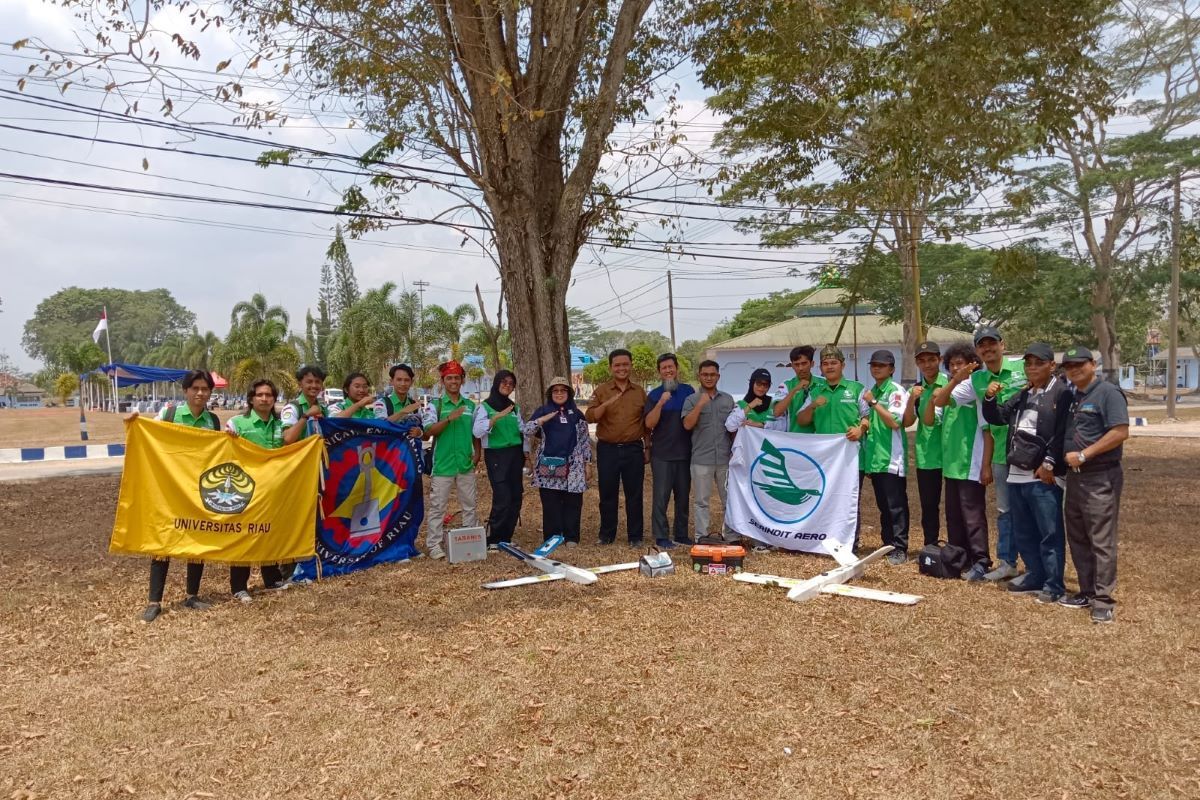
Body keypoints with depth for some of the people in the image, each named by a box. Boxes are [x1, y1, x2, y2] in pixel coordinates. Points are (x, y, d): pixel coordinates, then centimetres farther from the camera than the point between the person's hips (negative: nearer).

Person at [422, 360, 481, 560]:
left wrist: (477, 453, 5)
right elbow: (428, 432, -13)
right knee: (437, 506, 0)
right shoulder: (435, 405, -2)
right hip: (442, 464, -4)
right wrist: (449, 418, -24)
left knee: (469, 505, 12)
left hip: (466, 464, 4)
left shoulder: (470, 405, 9)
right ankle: (434, 544, 6)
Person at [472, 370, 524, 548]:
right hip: (496, 455, -6)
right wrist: (496, 417, -26)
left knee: (515, 498, 4)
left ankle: (506, 538, 15)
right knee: (502, 499, -12)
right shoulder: (484, 406, -4)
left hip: (515, 455, 6)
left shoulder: (514, 407, 14)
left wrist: (524, 453, 12)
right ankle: (492, 540, -1)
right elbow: (477, 432, -17)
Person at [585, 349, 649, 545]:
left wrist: (648, 448, 9)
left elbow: (646, 423, 12)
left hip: (633, 449, 1)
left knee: (634, 495, 5)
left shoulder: (640, 392, 8)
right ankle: (606, 535, 18)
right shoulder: (601, 391, 2)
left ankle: (635, 536, 14)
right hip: (607, 449, -1)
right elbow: (590, 417, -10)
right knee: (608, 494, 6)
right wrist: (606, 404, -25)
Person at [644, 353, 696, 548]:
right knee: (661, 496, -2)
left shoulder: (689, 391, 7)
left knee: (683, 495, 11)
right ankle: (661, 537, 5)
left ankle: (681, 533, 23)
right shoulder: (654, 395, -1)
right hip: (662, 454, -3)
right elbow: (649, 424, -10)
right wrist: (660, 403, -23)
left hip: (685, 453, 3)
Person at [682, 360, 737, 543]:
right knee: (701, 501, 4)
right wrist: (700, 404, -18)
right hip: (701, 459, -3)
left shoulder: (728, 399, 12)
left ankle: (731, 536, 20)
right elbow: (687, 424, -11)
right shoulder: (692, 400, 2)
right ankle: (701, 538, 11)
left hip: (725, 458, 3)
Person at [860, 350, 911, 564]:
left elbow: (895, 422, -17)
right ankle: (888, 545, 19)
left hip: (891, 459, -7)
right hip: (874, 458, 7)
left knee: (896, 506, -4)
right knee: (883, 505, 12)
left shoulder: (896, 391, -6)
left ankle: (899, 549, 1)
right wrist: (861, 427, 9)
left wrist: (873, 403, -15)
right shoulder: (870, 392, 16)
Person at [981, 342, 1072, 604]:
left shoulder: (1062, 393, -6)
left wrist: (1048, 464, -17)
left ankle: (1054, 586, 3)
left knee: (1050, 533, -4)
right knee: (1023, 533, 15)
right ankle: (1036, 577, 26)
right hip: (1017, 474, 8)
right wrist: (990, 398, 1)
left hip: (1043, 476, -8)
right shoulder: (1022, 396, 19)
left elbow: (1061, 433, -14)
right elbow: (997, 417, 20)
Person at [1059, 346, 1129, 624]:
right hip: (1075, 476, 9)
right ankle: (1087, 592, 24)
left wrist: (1083, 455, -18)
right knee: (1078, 538, 13)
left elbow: (1120, 432, -19)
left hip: (1101, 477, -8)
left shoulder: (1108, 393, -10)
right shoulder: (1072, 396, 14)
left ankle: (1103, 600, 3)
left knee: (1101, 540, -4)